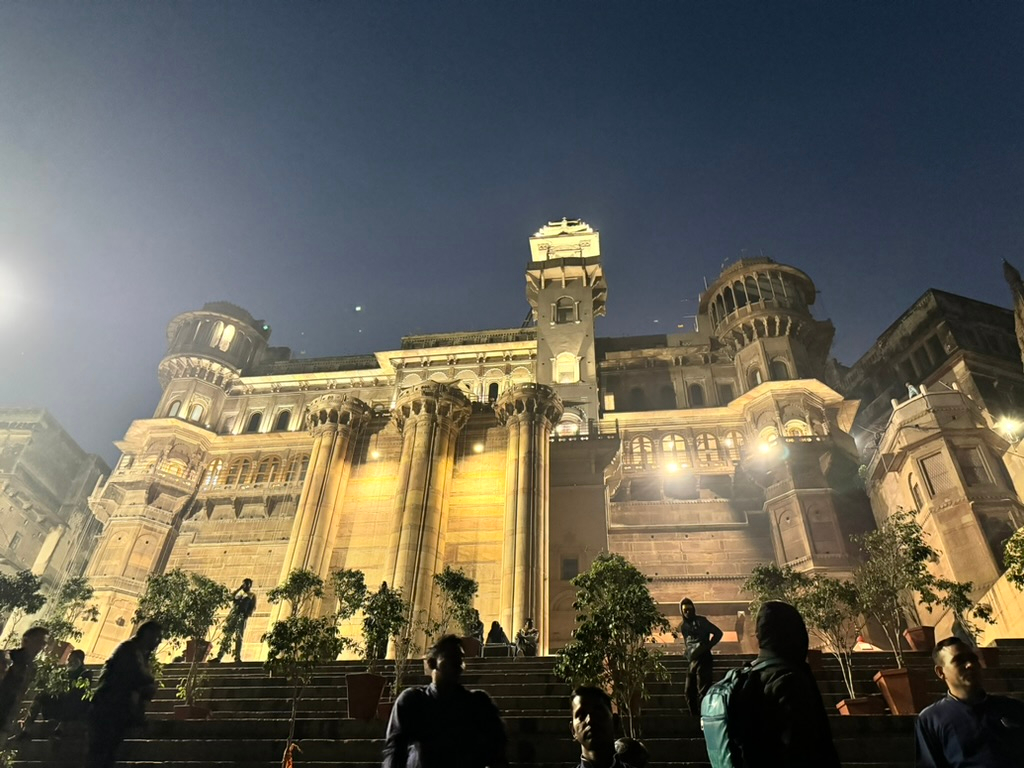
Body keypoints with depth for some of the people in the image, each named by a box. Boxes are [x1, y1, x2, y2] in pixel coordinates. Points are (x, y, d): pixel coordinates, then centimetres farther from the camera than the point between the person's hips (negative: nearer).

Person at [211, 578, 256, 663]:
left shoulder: (252, 595, 15)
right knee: (227, 635, -3)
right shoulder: (239, 593, 26)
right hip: (233, 615, 4)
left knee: (238, 637, -13)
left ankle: (237, 657, -15)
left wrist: (246, 614, -13)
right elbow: (231, 597, 6)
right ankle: (219, 657, -4)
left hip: (242, 616, -4)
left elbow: (252, 607, 4)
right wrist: (240, 588, 5)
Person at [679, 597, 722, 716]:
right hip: (692, 661, 7)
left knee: (703, 691, -10)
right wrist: (689, 655, 4)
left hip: (703, 659, -7)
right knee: (690, 692, 8)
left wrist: (706, 647, -11)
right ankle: (695, 716, 19)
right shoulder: (683, 626, 14)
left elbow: (718, 633, -6)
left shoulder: (700, 621, -3)